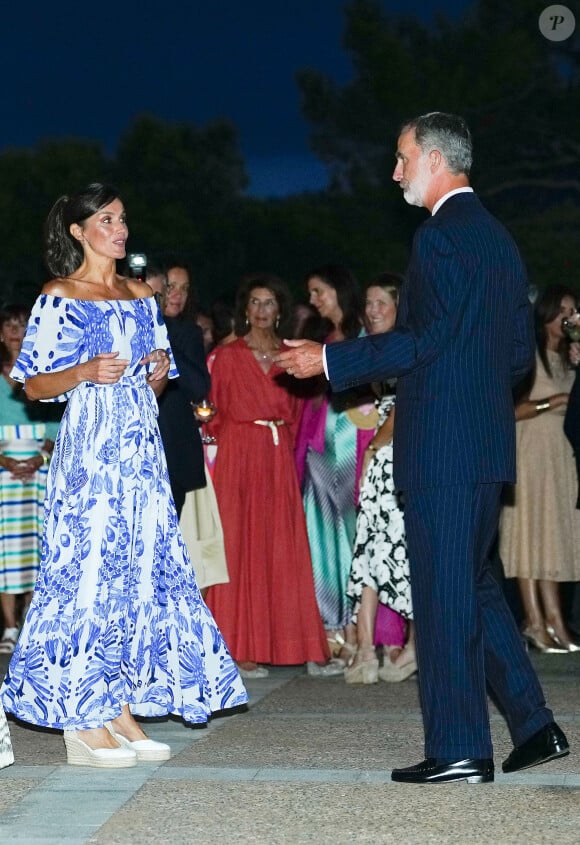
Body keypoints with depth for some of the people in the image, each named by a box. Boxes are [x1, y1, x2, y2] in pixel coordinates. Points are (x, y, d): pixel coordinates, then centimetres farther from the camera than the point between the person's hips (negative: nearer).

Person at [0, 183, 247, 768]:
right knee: (88, 570, -9)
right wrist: (85, 372, -18)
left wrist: (160, 369, -1)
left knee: (138, 569, 3)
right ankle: (80, 725, -4)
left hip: (139, 450, 6)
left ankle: (121, 712, 10)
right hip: (88, 450, -6)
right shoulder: (57, 298, -1)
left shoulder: (141, 297, 16)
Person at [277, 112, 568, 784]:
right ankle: (533, 726, 16)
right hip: (487, 442, 10)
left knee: (443, 591, -4)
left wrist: (330, 361, -13)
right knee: (473, 583, 16)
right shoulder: (498, 237, 17)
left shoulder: (440, 234, -12)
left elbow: (424, 339, -18)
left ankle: (458, 749, 0)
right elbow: (520, 351, 18)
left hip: (440, 445, -10)